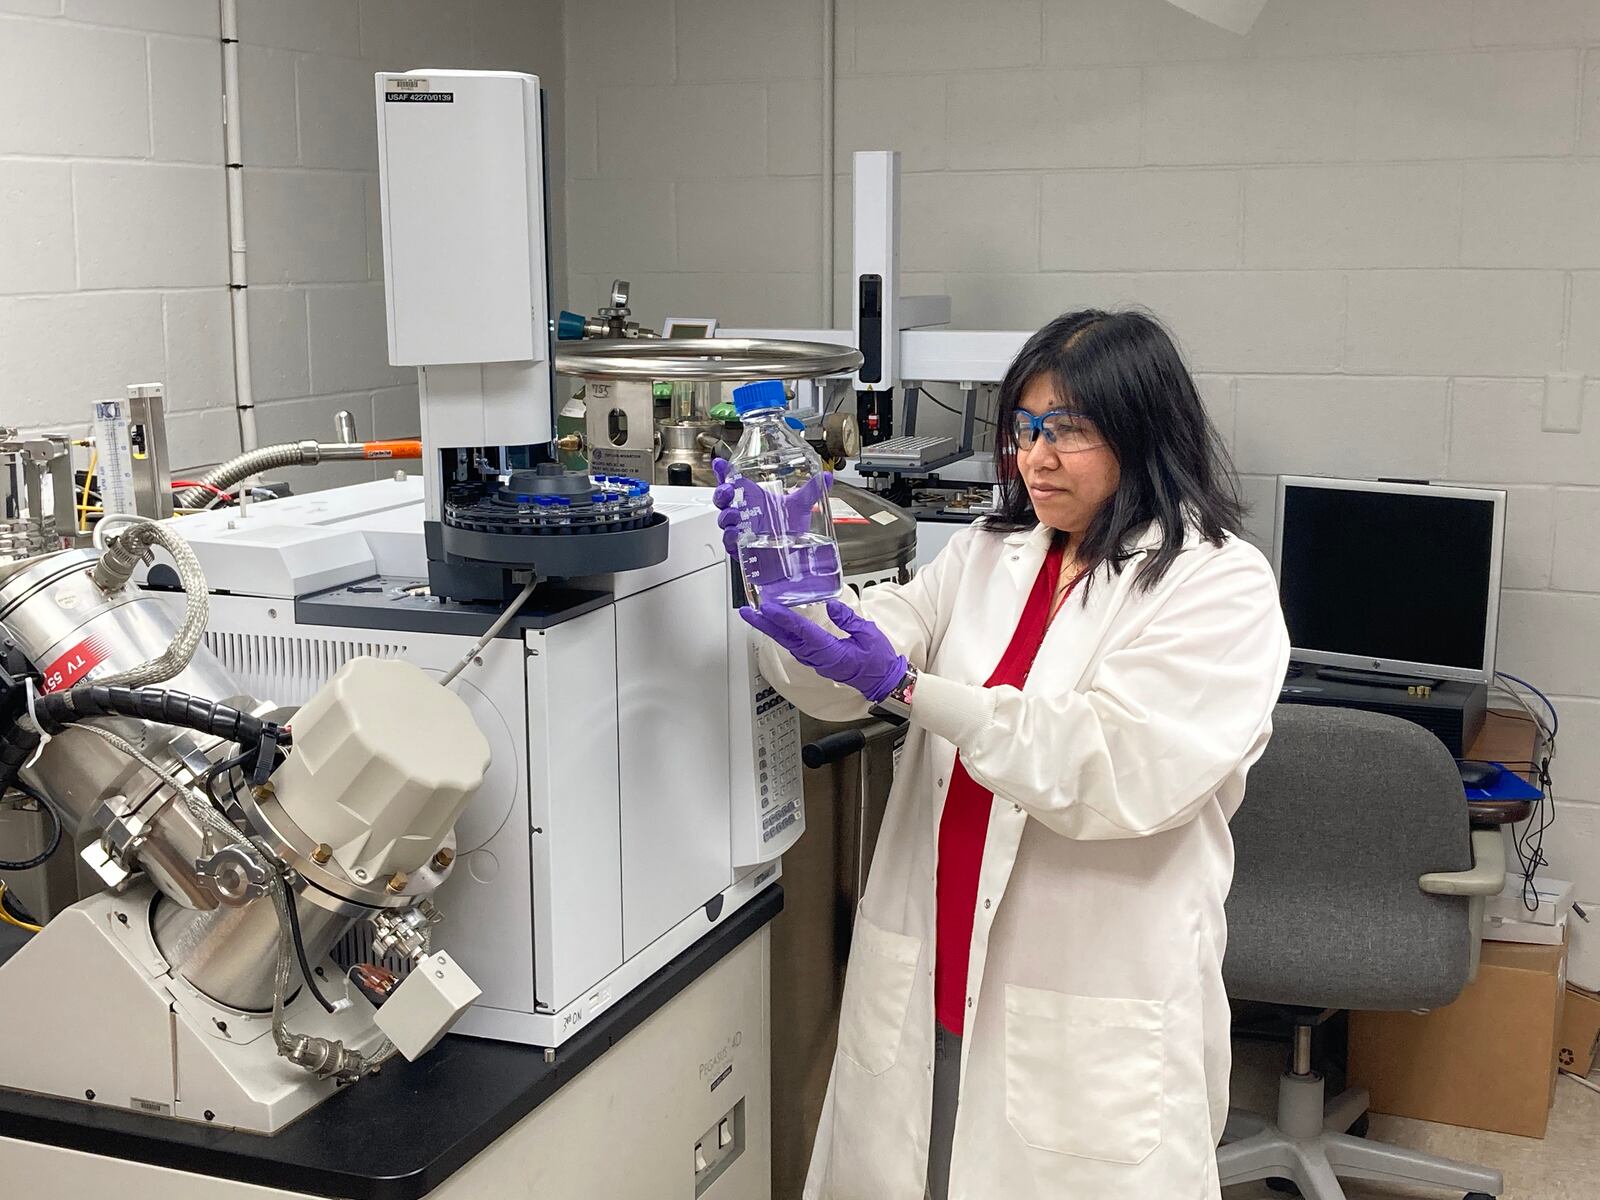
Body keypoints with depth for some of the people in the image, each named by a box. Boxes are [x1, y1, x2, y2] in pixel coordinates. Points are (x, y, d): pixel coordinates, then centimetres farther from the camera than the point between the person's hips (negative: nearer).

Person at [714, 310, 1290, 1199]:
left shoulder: (1221, 584, -7)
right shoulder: (988, 557, 10)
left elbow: (1118, 768, -20)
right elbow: (839, 682, 4)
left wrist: (907, 688, -23)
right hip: (932, 984, 5)